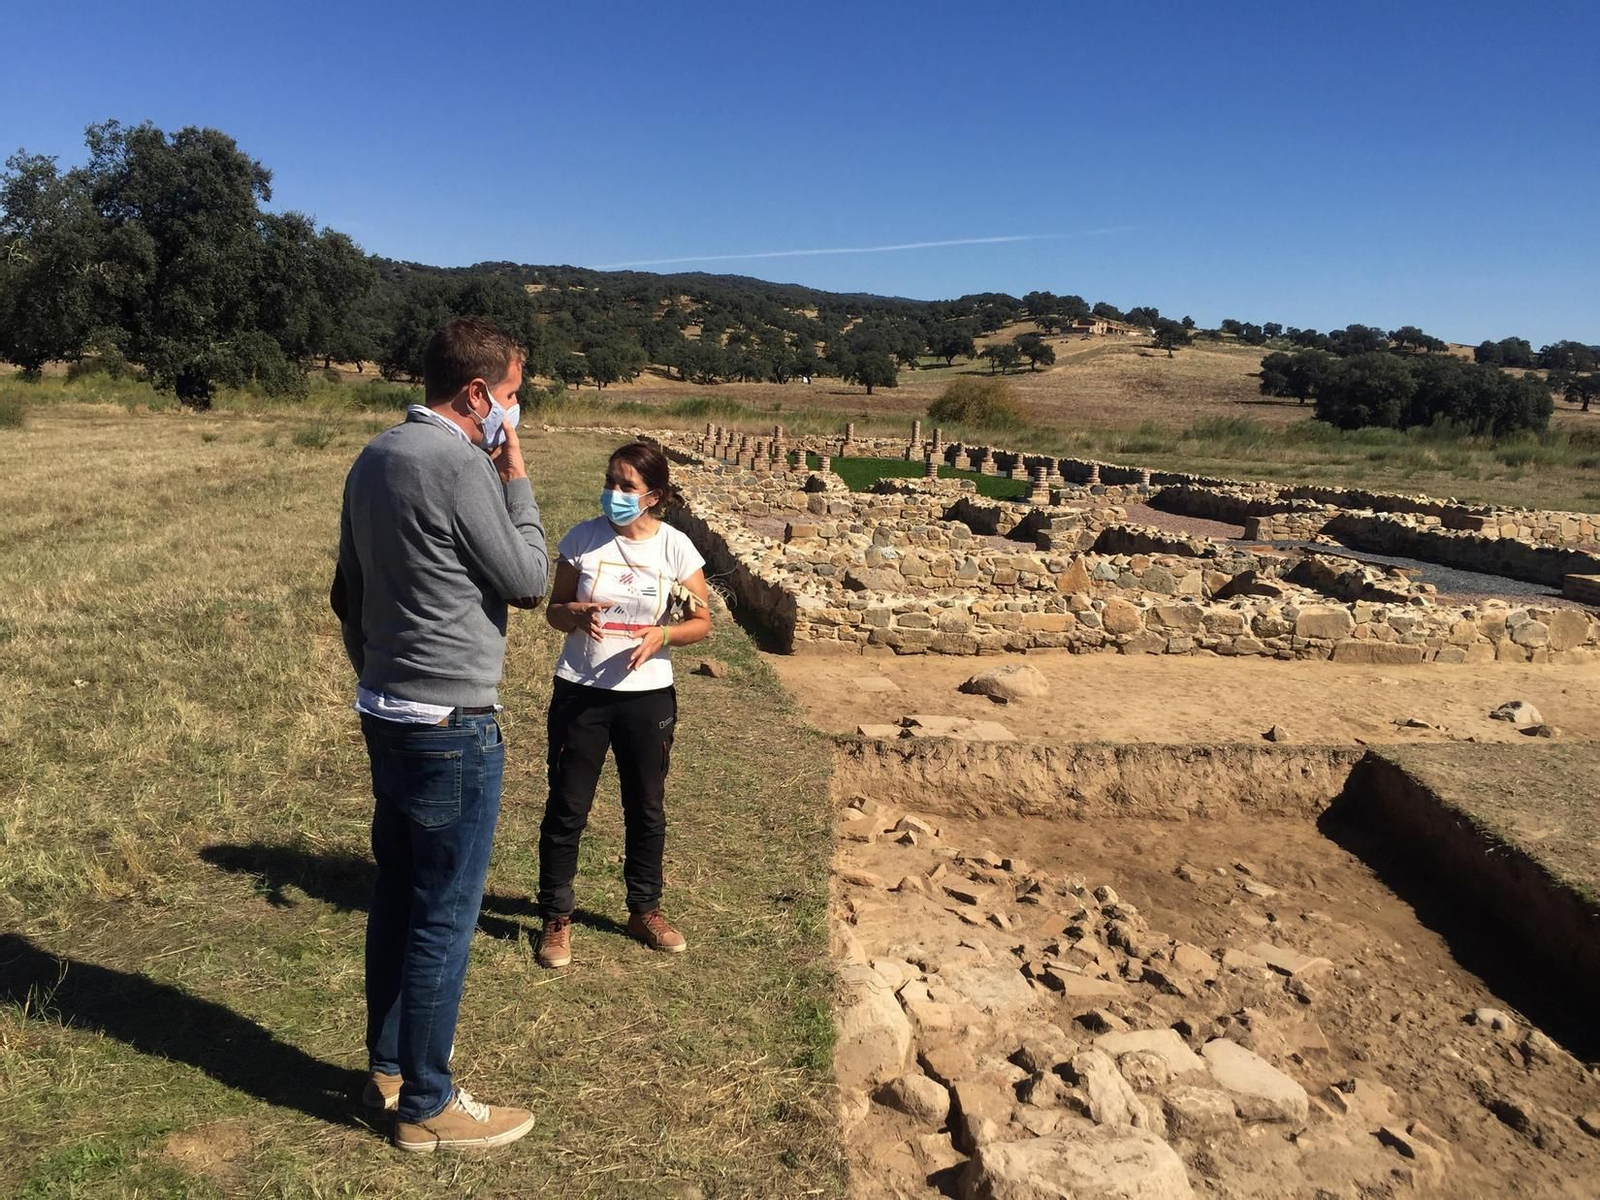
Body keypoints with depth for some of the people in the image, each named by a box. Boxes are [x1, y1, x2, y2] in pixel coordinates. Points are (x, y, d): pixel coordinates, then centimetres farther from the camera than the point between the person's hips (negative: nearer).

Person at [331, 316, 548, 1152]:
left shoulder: (373, 460, 9)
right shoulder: (460, 464, -19)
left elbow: (348, 595, 16)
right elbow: (529, 581, -10)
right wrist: (516, 477, -4)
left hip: (386, 716, 9)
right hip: (451, 728, -9)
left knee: (396, 897, 18)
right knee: (443, 917, 2)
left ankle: (388, 1070, 33)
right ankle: (427, 1107, 16)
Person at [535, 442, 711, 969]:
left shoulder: (675, 547, -6)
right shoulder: (583, 538, -5)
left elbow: (701, 622, -1)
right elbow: (554, 610, 1)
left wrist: (663, 634, -21)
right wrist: (577, 615, -22)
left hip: (648, 697, 1)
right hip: (581, 693, 0)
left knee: (647, 809, 14)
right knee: (567, 808, 5)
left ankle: (645, 910, 34)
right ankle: (556, 918, 23)